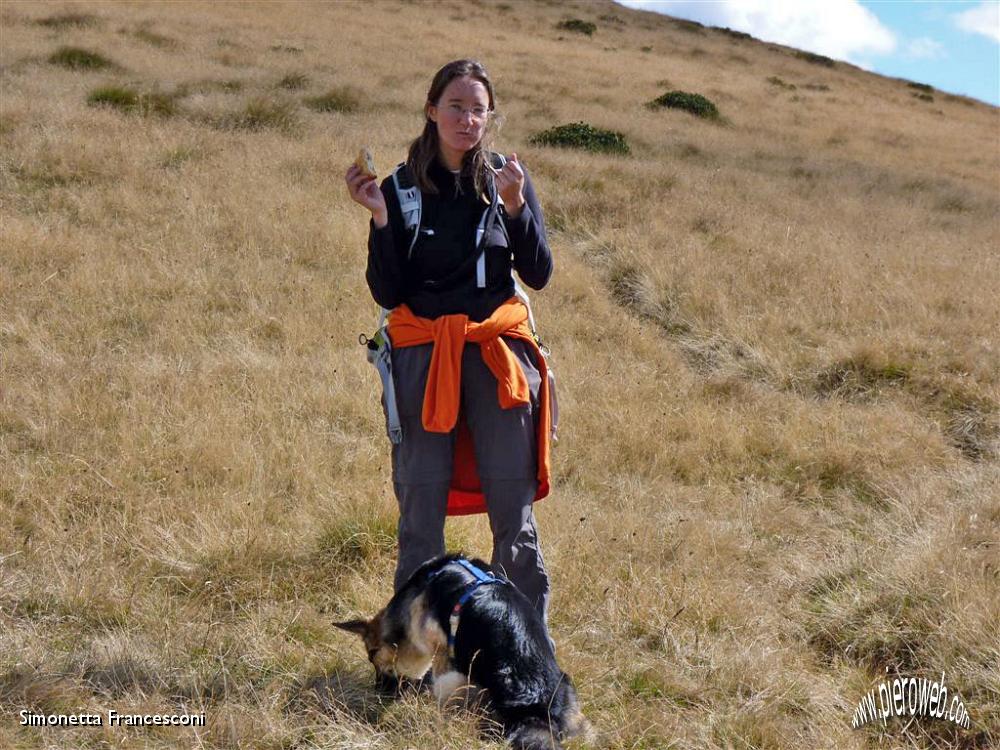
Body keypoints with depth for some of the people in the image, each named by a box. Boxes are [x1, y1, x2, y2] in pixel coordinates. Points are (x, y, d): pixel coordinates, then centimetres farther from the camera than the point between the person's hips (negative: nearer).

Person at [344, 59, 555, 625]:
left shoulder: (508, 178, 5)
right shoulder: (401, 188, 2)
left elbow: (539, 274, -2)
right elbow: (387, 292, -3)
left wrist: (514, 206, -15)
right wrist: (380, 217, -14)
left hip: (499, 353, 0)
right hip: (423, 356, 0)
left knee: (513, 506, 0)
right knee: (421, 509, 1)